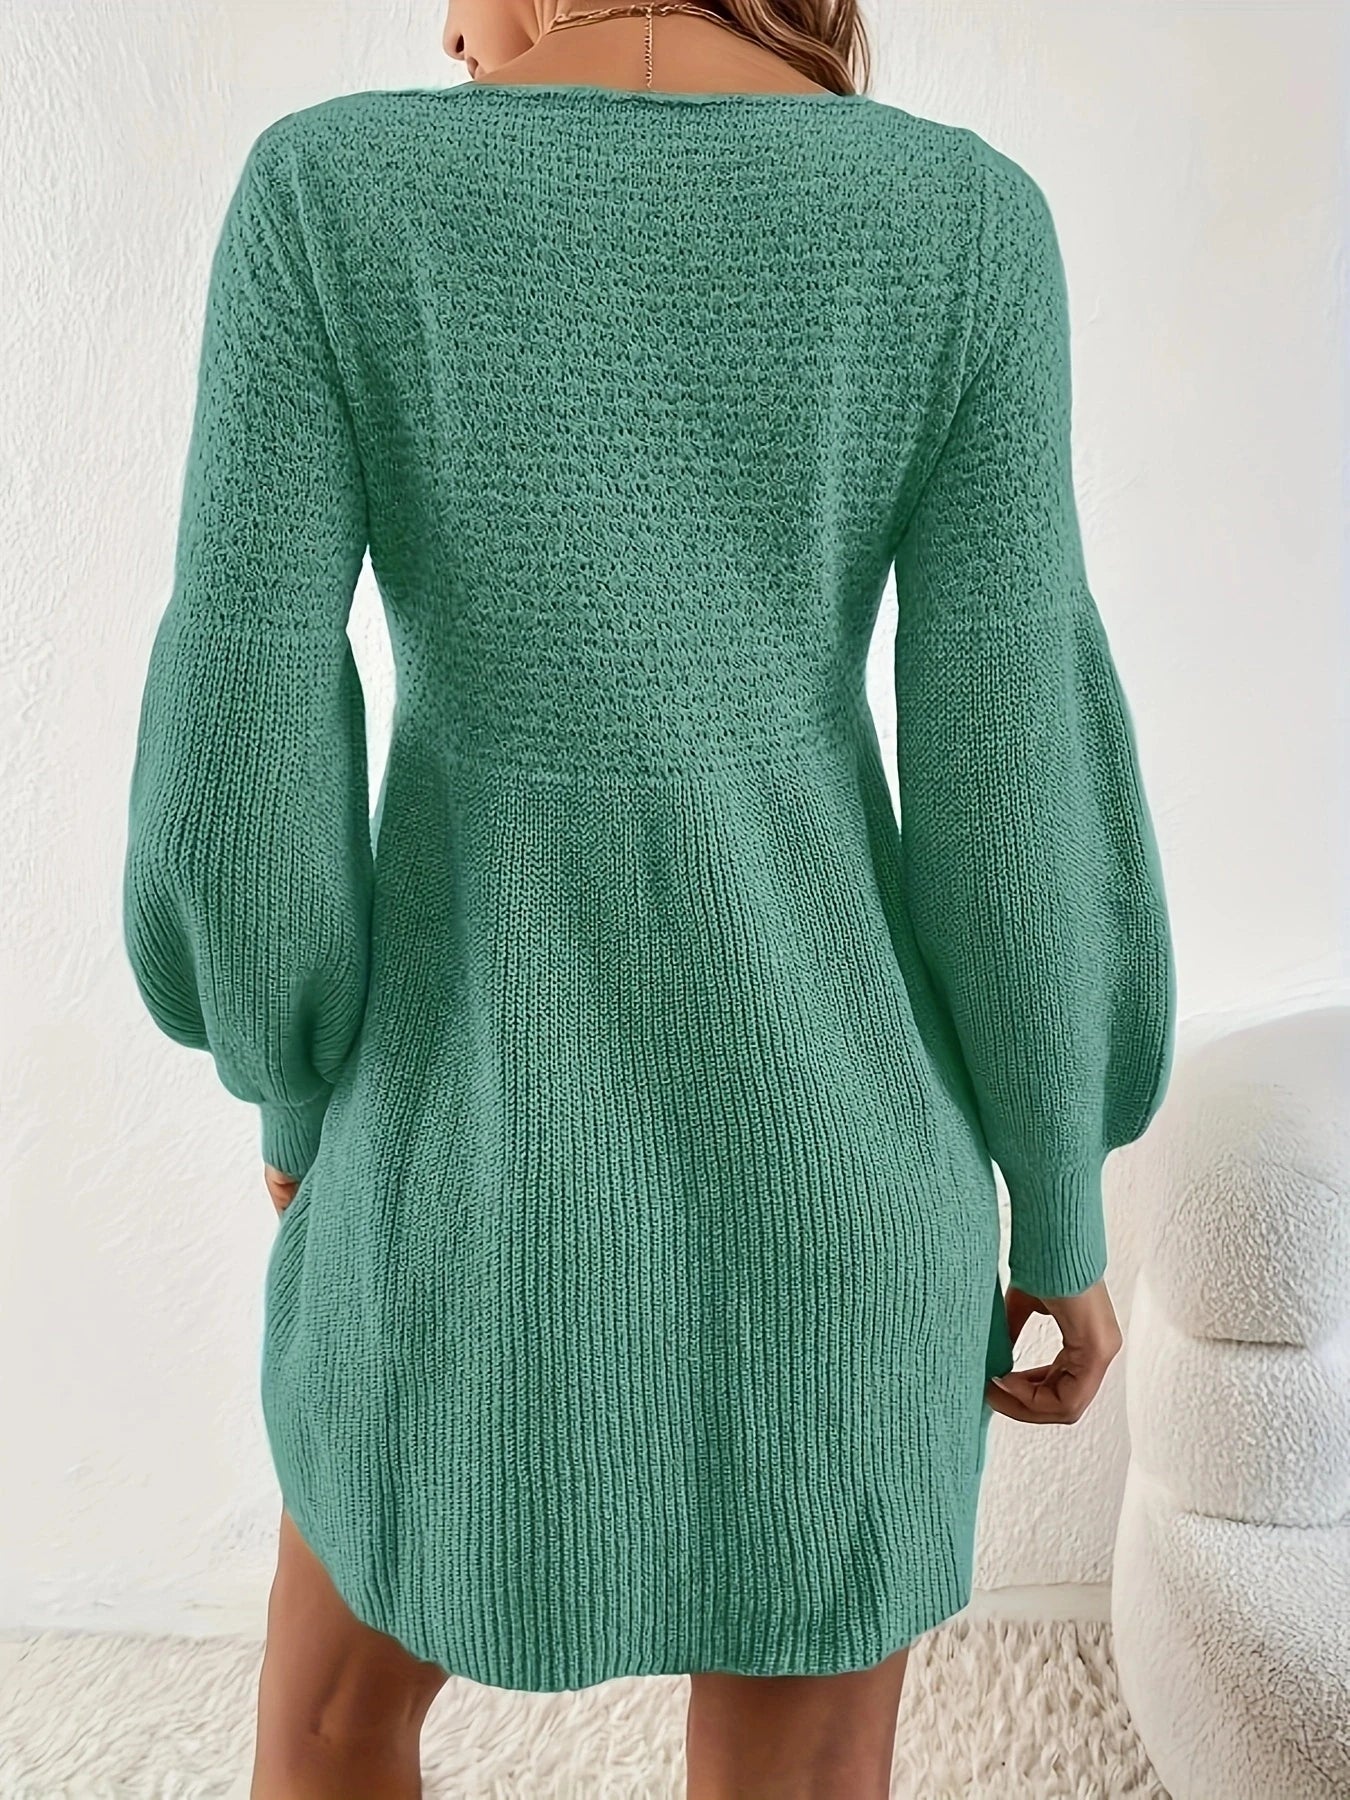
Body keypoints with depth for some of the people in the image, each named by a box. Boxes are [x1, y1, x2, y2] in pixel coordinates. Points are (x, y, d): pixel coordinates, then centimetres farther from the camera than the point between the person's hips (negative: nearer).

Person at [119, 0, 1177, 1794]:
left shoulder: (330, 192, -8)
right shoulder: (967, 220, -6)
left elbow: (237, 742, -11)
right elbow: (1009, 777, -9)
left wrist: (294, 1091, 8)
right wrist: (1065, 1210, 4)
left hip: (486, 1166, 0)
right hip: (817, 1157, 2)